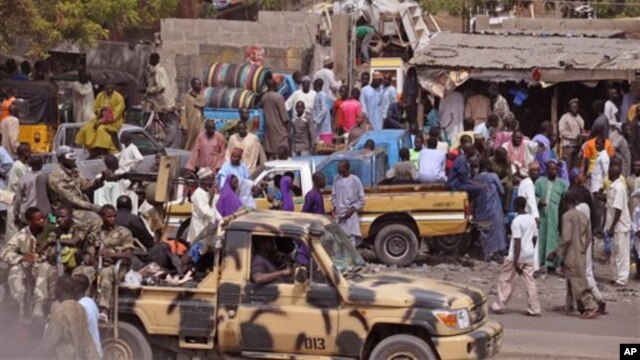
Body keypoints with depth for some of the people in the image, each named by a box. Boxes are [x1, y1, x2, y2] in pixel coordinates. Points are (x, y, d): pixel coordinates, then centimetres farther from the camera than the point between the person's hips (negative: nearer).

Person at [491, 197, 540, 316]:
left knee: (506, 280, 5)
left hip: (518, 255, -6)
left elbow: (517, 242, -18)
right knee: (529, 281, 6)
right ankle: (534, 309, 2)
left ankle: (499, 306, 9)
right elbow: (535, 238, 13)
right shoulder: (532, 219, 7)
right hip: (529, 255, 6)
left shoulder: (517, 221, -15)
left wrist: (516, 260, -18)